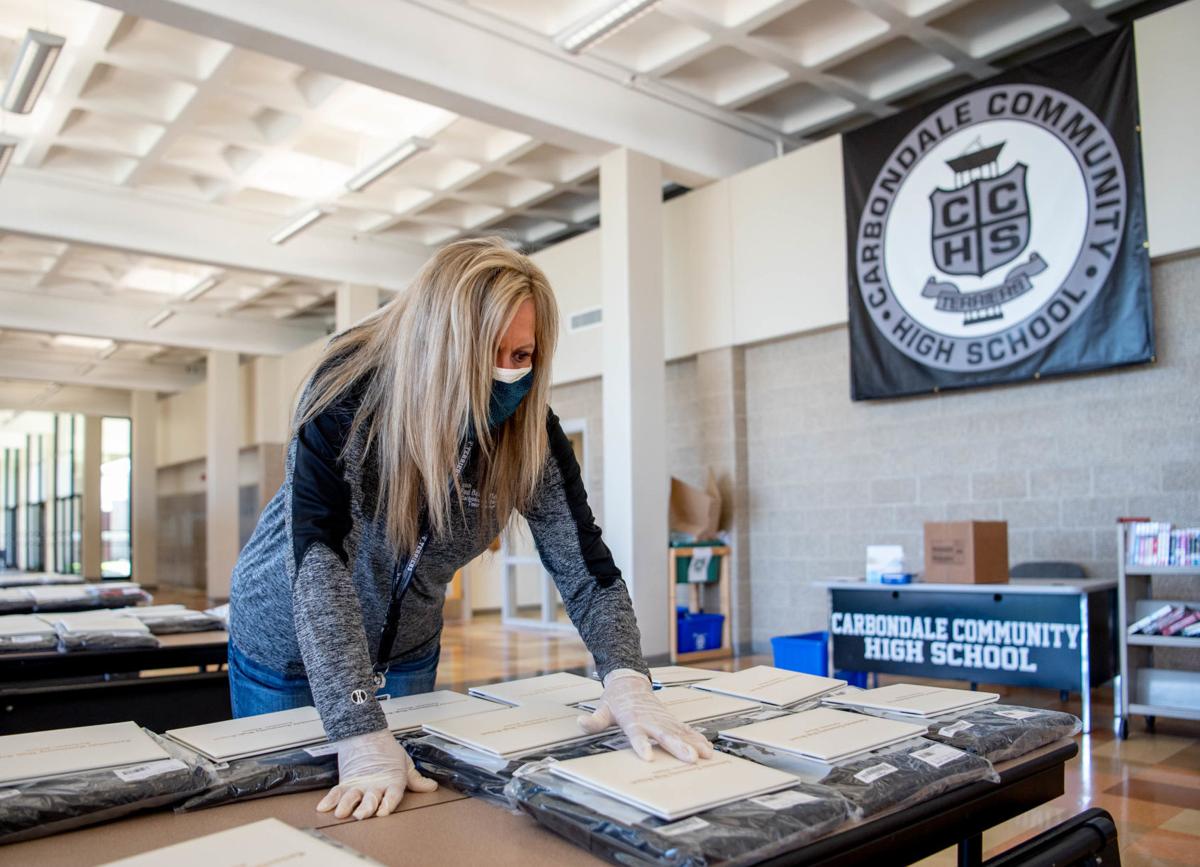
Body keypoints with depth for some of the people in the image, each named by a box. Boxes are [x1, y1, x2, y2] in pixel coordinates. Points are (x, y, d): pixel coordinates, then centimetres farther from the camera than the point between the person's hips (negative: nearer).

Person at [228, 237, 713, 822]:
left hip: (407, 649, 3)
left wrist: (627, 679, -40)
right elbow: (318, 560, -39)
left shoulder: (531, 431, -21)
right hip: (289, 643, -3)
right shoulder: (347, 392, -32)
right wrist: (361, 734, -47)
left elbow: (586, 566, -22)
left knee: (406, 819, 19)